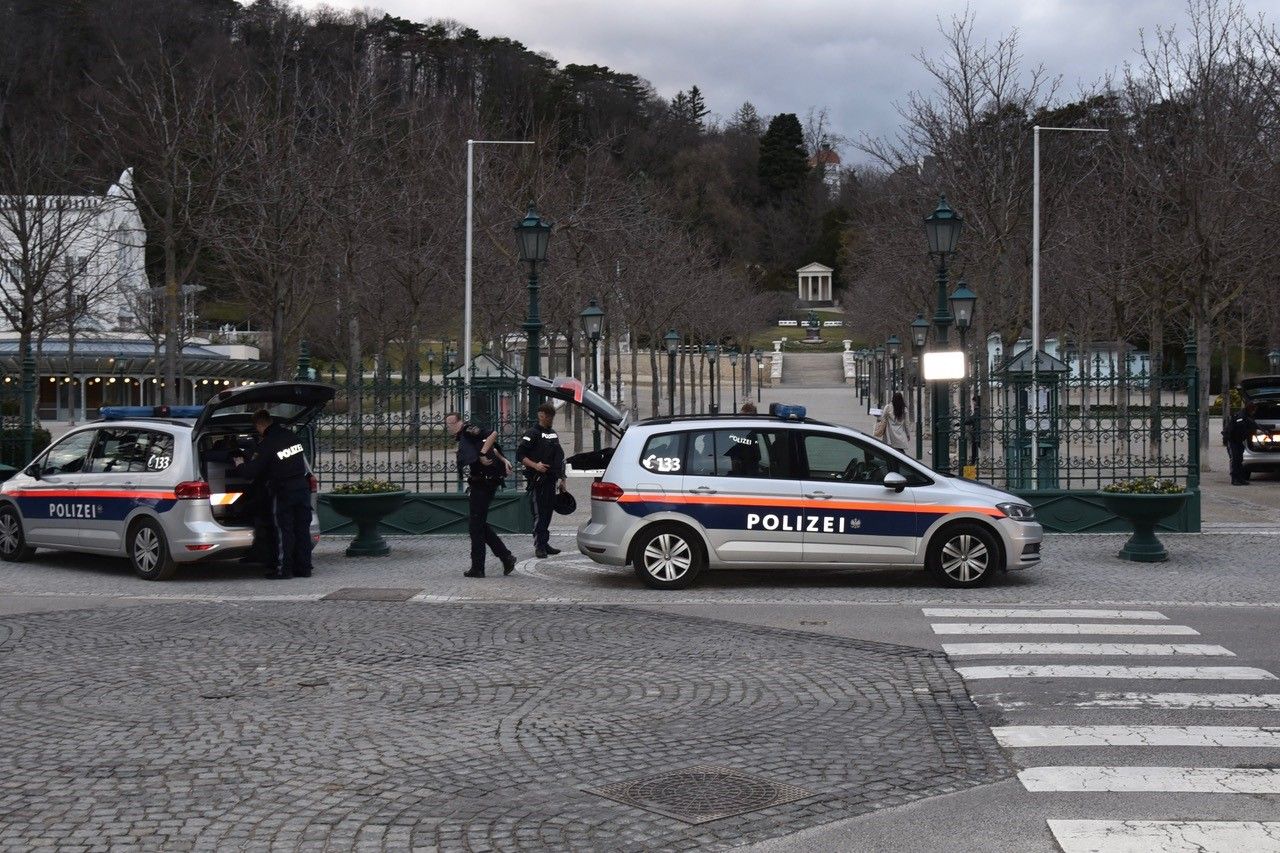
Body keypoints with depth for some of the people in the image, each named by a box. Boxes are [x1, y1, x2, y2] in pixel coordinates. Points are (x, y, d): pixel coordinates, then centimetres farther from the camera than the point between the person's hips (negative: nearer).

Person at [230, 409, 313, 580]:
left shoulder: (267, 444, -13)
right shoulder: (291, 436, 7)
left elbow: (252, 472, -12)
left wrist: (240, 466, 12)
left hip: (283, 491, -6)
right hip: (303, 487, 6)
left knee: (283, 530, 1)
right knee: (302, 528, 10)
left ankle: (283, 568, 3)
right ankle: (304, 567, 13)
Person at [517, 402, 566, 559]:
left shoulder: (553, 434, 19)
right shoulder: (532, 433, -6)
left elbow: (559, 458, 24)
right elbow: (520, 455, -11)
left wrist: (561, 478, 21)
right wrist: (535, 465, -21)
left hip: (551, 481, 8)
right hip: (538, 481, -8)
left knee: (548, 513, 11)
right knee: (539, 514, -8)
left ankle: (545, 544, 18)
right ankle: (539, 547, -6)